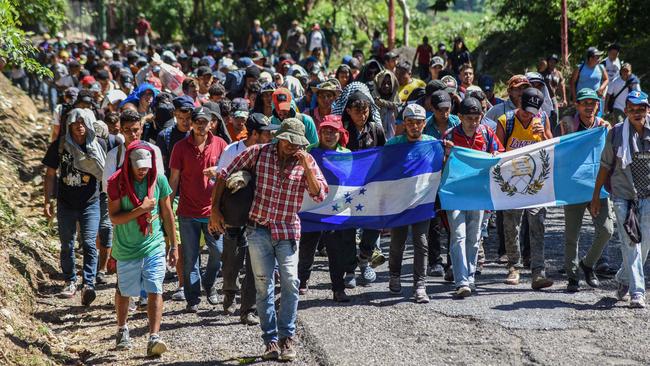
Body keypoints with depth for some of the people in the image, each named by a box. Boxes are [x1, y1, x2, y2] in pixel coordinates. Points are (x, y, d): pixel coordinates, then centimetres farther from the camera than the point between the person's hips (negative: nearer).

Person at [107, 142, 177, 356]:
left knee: (155, 291, -11)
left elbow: (167, 214, 4)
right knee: (124, 291, 15)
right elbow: (114, 218, -13)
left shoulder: (159, 180, -4)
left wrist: (174, 246, 6)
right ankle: (122, 330, 38)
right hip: (127, 248, 0)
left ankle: (154, 338, -16)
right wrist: (141, 209, -24)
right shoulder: (117, 183, -11)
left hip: (154, 246, 1)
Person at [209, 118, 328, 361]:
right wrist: (215, 209, -1)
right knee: (264, 285, 1)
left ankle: (287, 337, -1)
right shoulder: (258, 153, -3)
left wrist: (306, 167, -20)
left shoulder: (306, 161, -1)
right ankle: (271, 340, 7)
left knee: (290, 282, -11)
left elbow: (320, 195, -10)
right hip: (259, 229, 0)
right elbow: (225, 176, 3)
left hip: (288, 231, 0)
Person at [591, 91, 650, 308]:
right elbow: (605, 166, 6)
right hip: (623, 196, -2)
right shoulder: (616, 134, -1)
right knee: (630, 244, -8)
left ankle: (623, 279, 31)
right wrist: (596, 196, 7)